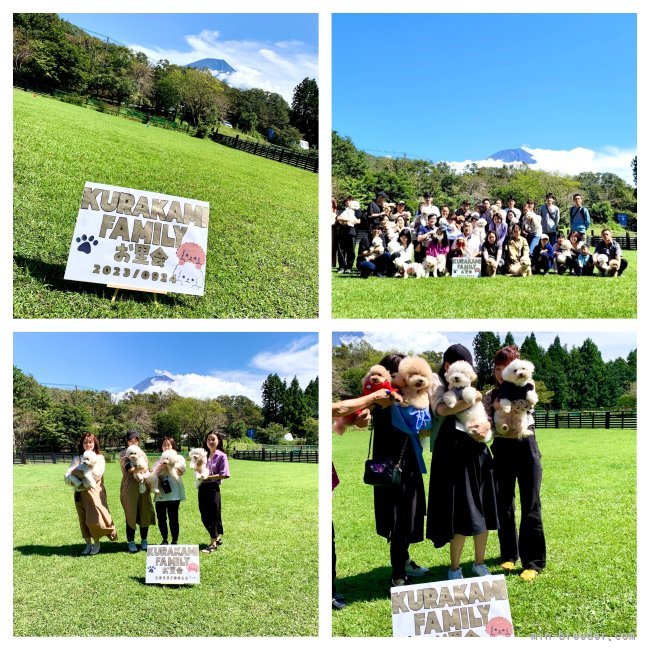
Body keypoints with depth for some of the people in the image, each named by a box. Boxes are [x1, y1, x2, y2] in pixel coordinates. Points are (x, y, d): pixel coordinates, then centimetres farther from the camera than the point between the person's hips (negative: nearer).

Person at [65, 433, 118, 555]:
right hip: (80, 493, 3)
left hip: (94, 492, -3)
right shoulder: (77, 459, 9)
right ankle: (88, 544, 18)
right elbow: (68, 475, 1)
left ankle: (97, 543, 11)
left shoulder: (99, 458, 2)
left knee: (94, 519, -7)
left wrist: (78, 472, -13)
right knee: (83, 520, 6)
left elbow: (97, 474, -13)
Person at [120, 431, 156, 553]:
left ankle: (144, 541, 14)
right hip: (130, 488, -4)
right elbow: (130, 468, -13)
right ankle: (131, 542, 9)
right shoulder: (124, 453, 2)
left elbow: (147, 470, 13)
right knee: (130, 515, 0)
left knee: (145, 514, 3)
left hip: (143, 487, 4)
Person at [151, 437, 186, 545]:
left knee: (173, 518, -6)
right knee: (161, 518, 2)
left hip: (173, 493, -4)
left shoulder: (178, 458, 11)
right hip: (160, 493, 4)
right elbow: (152, 474, 12)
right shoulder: (158, 461, 22)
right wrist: (157, 471, -9)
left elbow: (180, 471, -7)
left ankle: (174, 541, 6)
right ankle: (164, 540, 19)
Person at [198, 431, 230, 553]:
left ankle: (213, 543, 9)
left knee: (213, 516, 1)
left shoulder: (221, 456, -5)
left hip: (214, 488, -5)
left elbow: (224, 475, -12)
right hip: (203, 488, 5)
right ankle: (217, 538, 27)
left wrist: (208, 477, -15)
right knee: (204, 516, 9)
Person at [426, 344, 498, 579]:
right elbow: (442, 410, -21)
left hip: (477, 453, 6)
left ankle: (479, 563, 24)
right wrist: (471, 399, -16)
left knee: (482, 513, 7)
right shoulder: (439, 387, 0)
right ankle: (454, 568, 11)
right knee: (462, 515, -5)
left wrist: (483, 429, -11)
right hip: (454, 455, -6)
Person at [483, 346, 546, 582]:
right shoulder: (490, 396, 6)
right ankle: (509, 554, 25)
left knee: (530, 506, -2)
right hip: (502, 451, 3)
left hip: (526, 449, -3)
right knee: (503, 505, 9)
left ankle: (533, 562, 5)